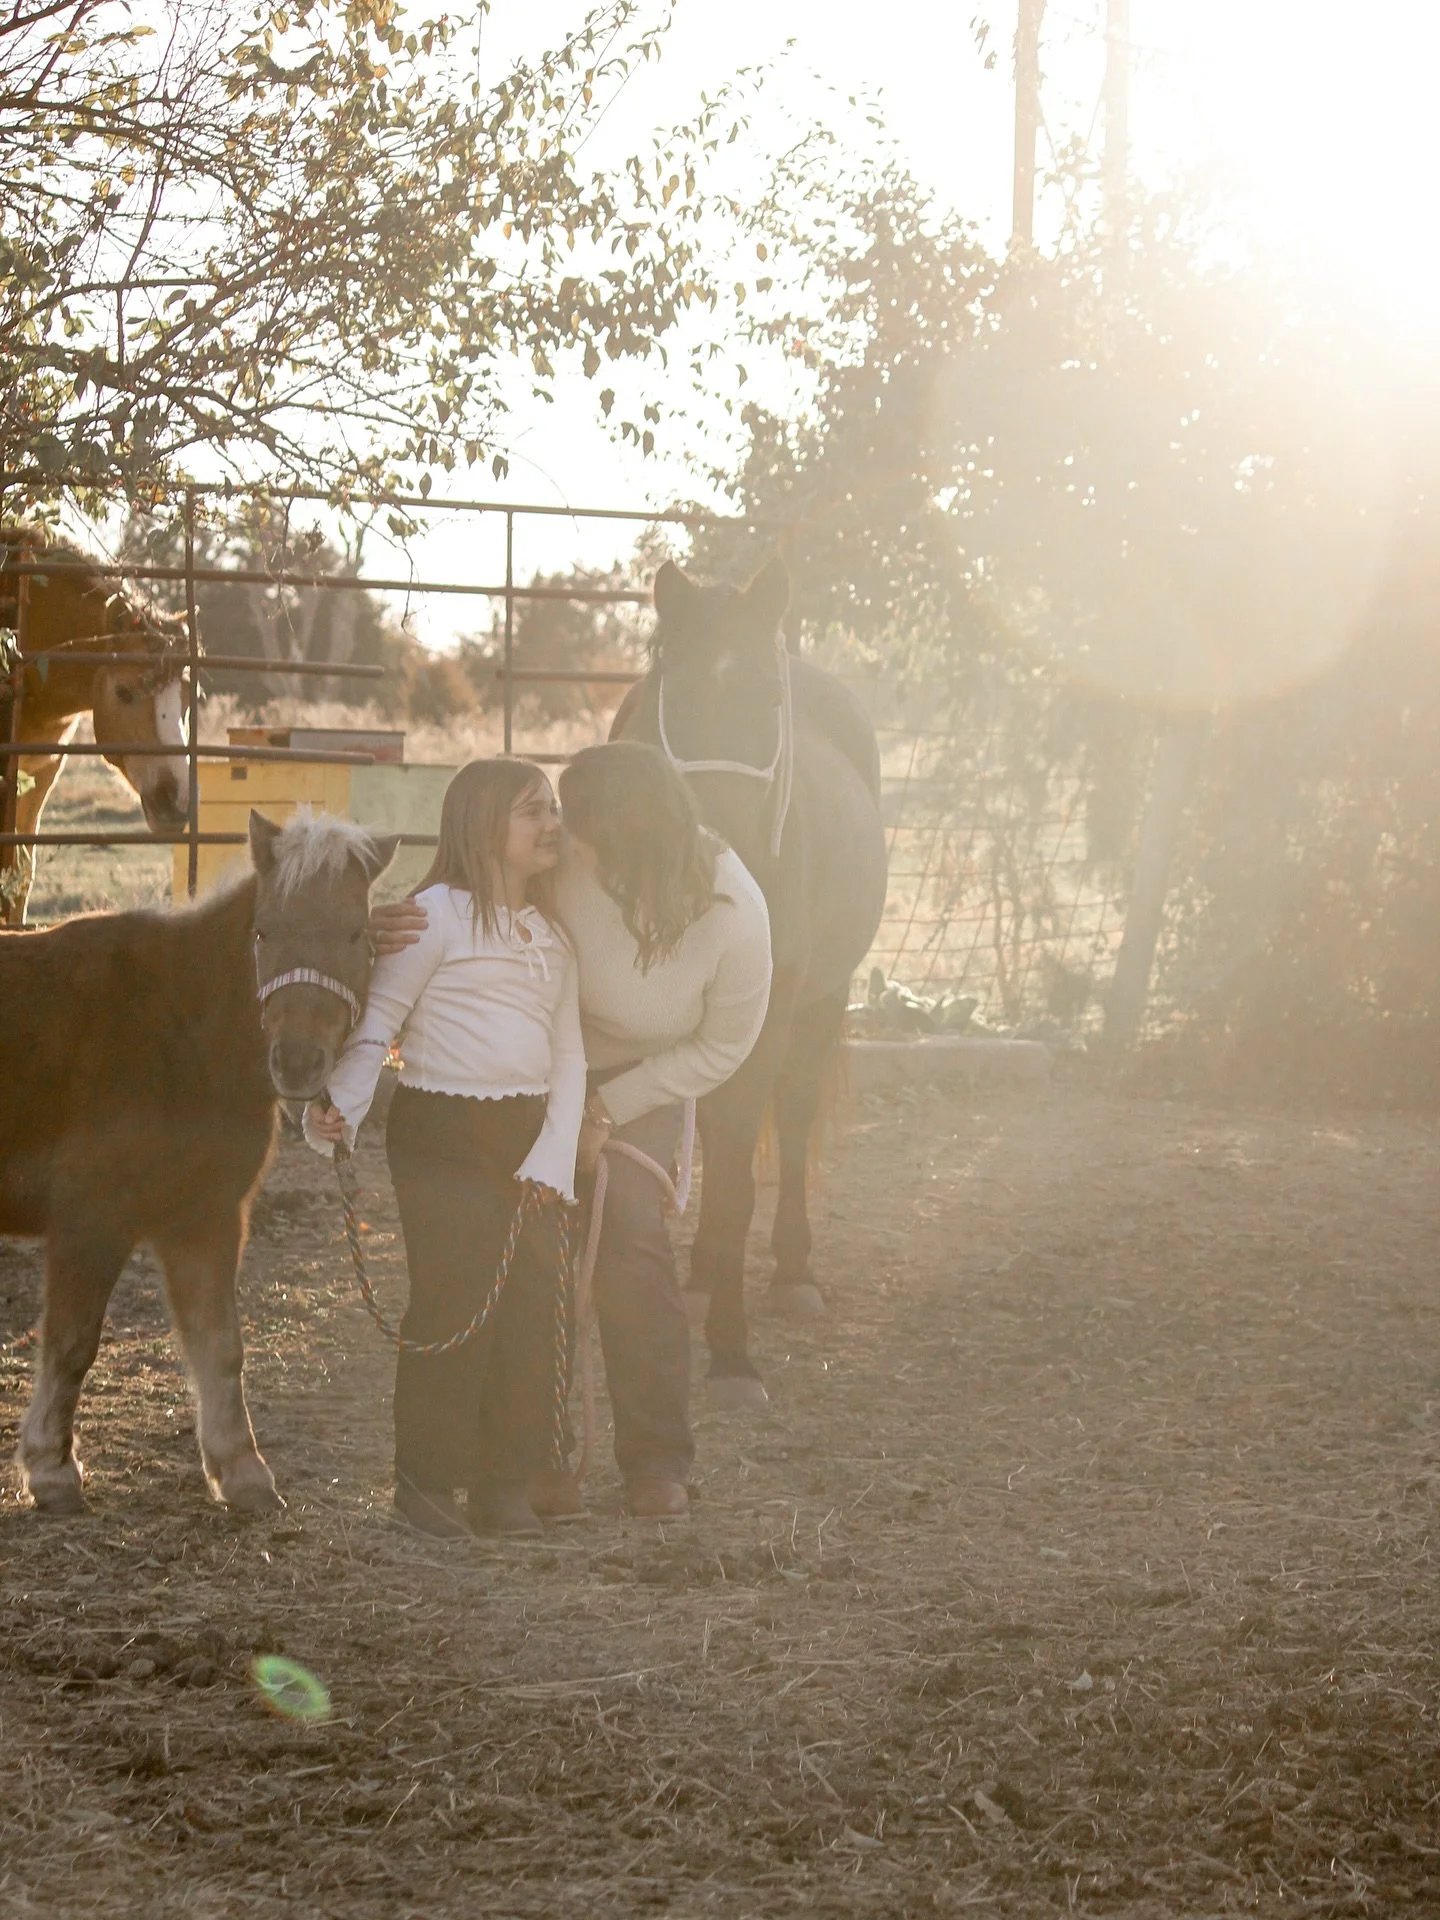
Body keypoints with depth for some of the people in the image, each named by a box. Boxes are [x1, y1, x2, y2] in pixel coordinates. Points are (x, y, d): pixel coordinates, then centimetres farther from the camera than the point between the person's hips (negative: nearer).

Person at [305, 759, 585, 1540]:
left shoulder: (551, 934, 14)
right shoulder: (438, 913, -5)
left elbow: (568, 1054, 10)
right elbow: (377, 1018, -8)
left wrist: (553, 1155, -2)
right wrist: (340, 1108, -22)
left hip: (528, 1136, 6)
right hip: (442, 1135, -6)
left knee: (533, 1306, 5)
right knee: (455, 1305, -5)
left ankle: (507, 1484, 15)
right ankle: (427, 1482, 7)